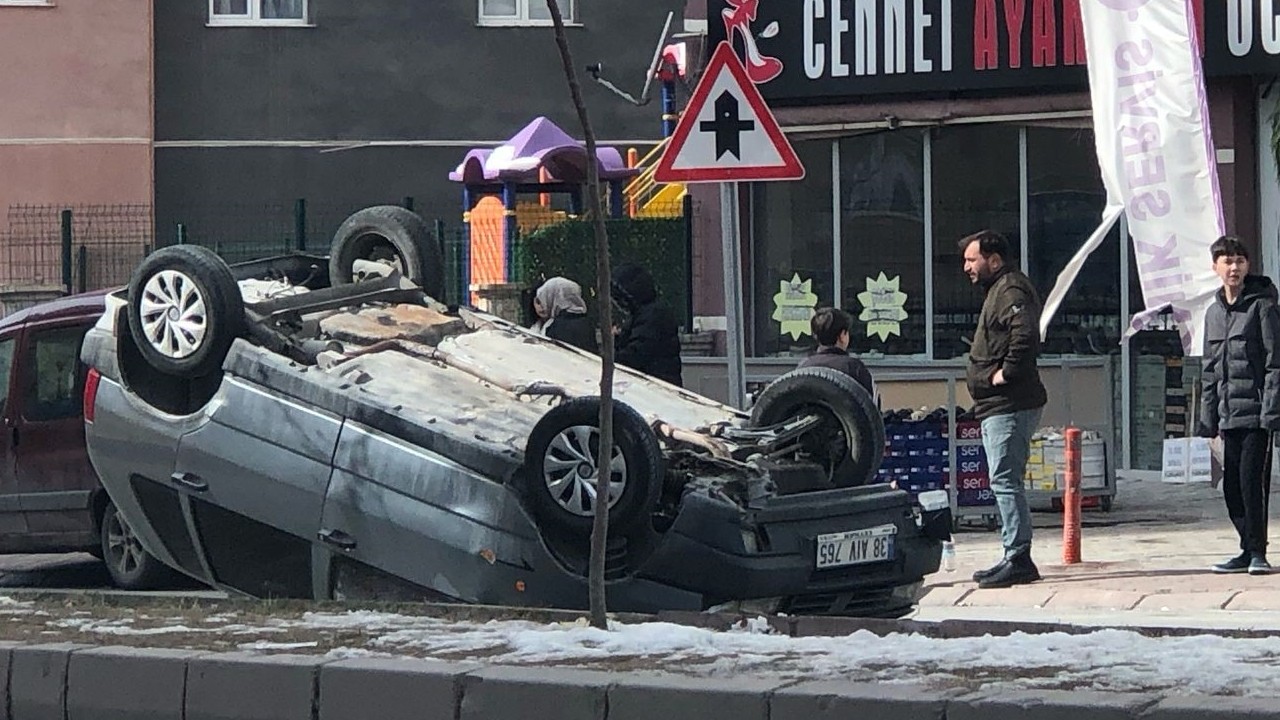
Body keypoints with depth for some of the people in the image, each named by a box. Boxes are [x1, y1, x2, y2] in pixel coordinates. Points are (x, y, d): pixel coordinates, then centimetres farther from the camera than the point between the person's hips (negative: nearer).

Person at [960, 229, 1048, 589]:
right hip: (999, 406, 11)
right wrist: (984, 375, 14)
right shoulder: (999, 290, 21)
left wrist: (1005, 373, -22)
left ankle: (1018, 559, -12)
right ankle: (1015, 558, 17)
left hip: (1009, 406, -11)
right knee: (1005, 482, 13)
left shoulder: (1011, 291, -12)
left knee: (1005, 481, -12)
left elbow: (1025, 335, -29)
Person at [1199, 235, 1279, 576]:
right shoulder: (1213, 313, 16)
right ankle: (1249, 550, 16)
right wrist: (1208, 415, 15)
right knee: (1232, 484, 7)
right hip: (1229, 415, 7)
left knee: (1252, 480, -10)